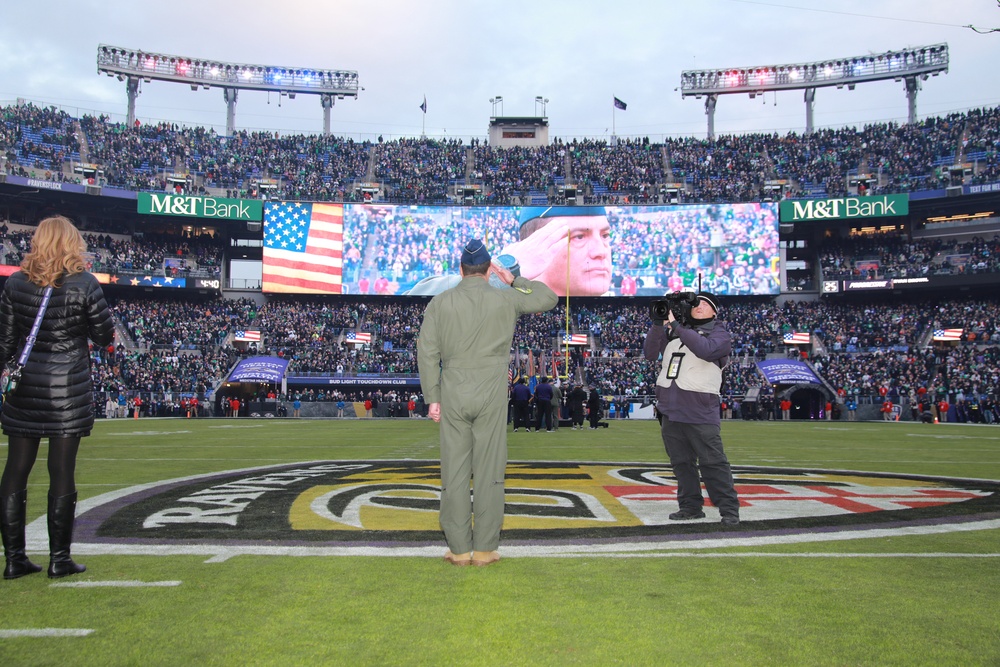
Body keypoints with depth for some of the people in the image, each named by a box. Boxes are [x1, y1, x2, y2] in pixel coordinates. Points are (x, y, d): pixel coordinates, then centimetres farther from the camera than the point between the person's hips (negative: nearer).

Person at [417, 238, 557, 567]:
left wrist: (432, 398, 6)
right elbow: (549, 298, 14)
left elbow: (427, 353, 0)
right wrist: (514, 280, 20)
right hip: (491, 395, -1)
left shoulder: (440, 302, 3)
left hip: (452, 395, 1)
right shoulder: (504, 299, 0)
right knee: (489, 472, 4)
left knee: (454, 472, 5)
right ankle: (485, 549, 9)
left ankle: (459, 549, 10)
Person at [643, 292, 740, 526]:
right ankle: (691, 506, 19)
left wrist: (676, 326, -18)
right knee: (681, 461, 10)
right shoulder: (672, 330, 16)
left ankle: (729, 510, 2)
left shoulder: (719, 332, 3)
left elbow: (706, 350, -19)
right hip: (669, 408, 5)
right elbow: (649, 353, 8)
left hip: (700, 411, -5)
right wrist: (657, 324, -5)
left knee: (713, 462, -5)